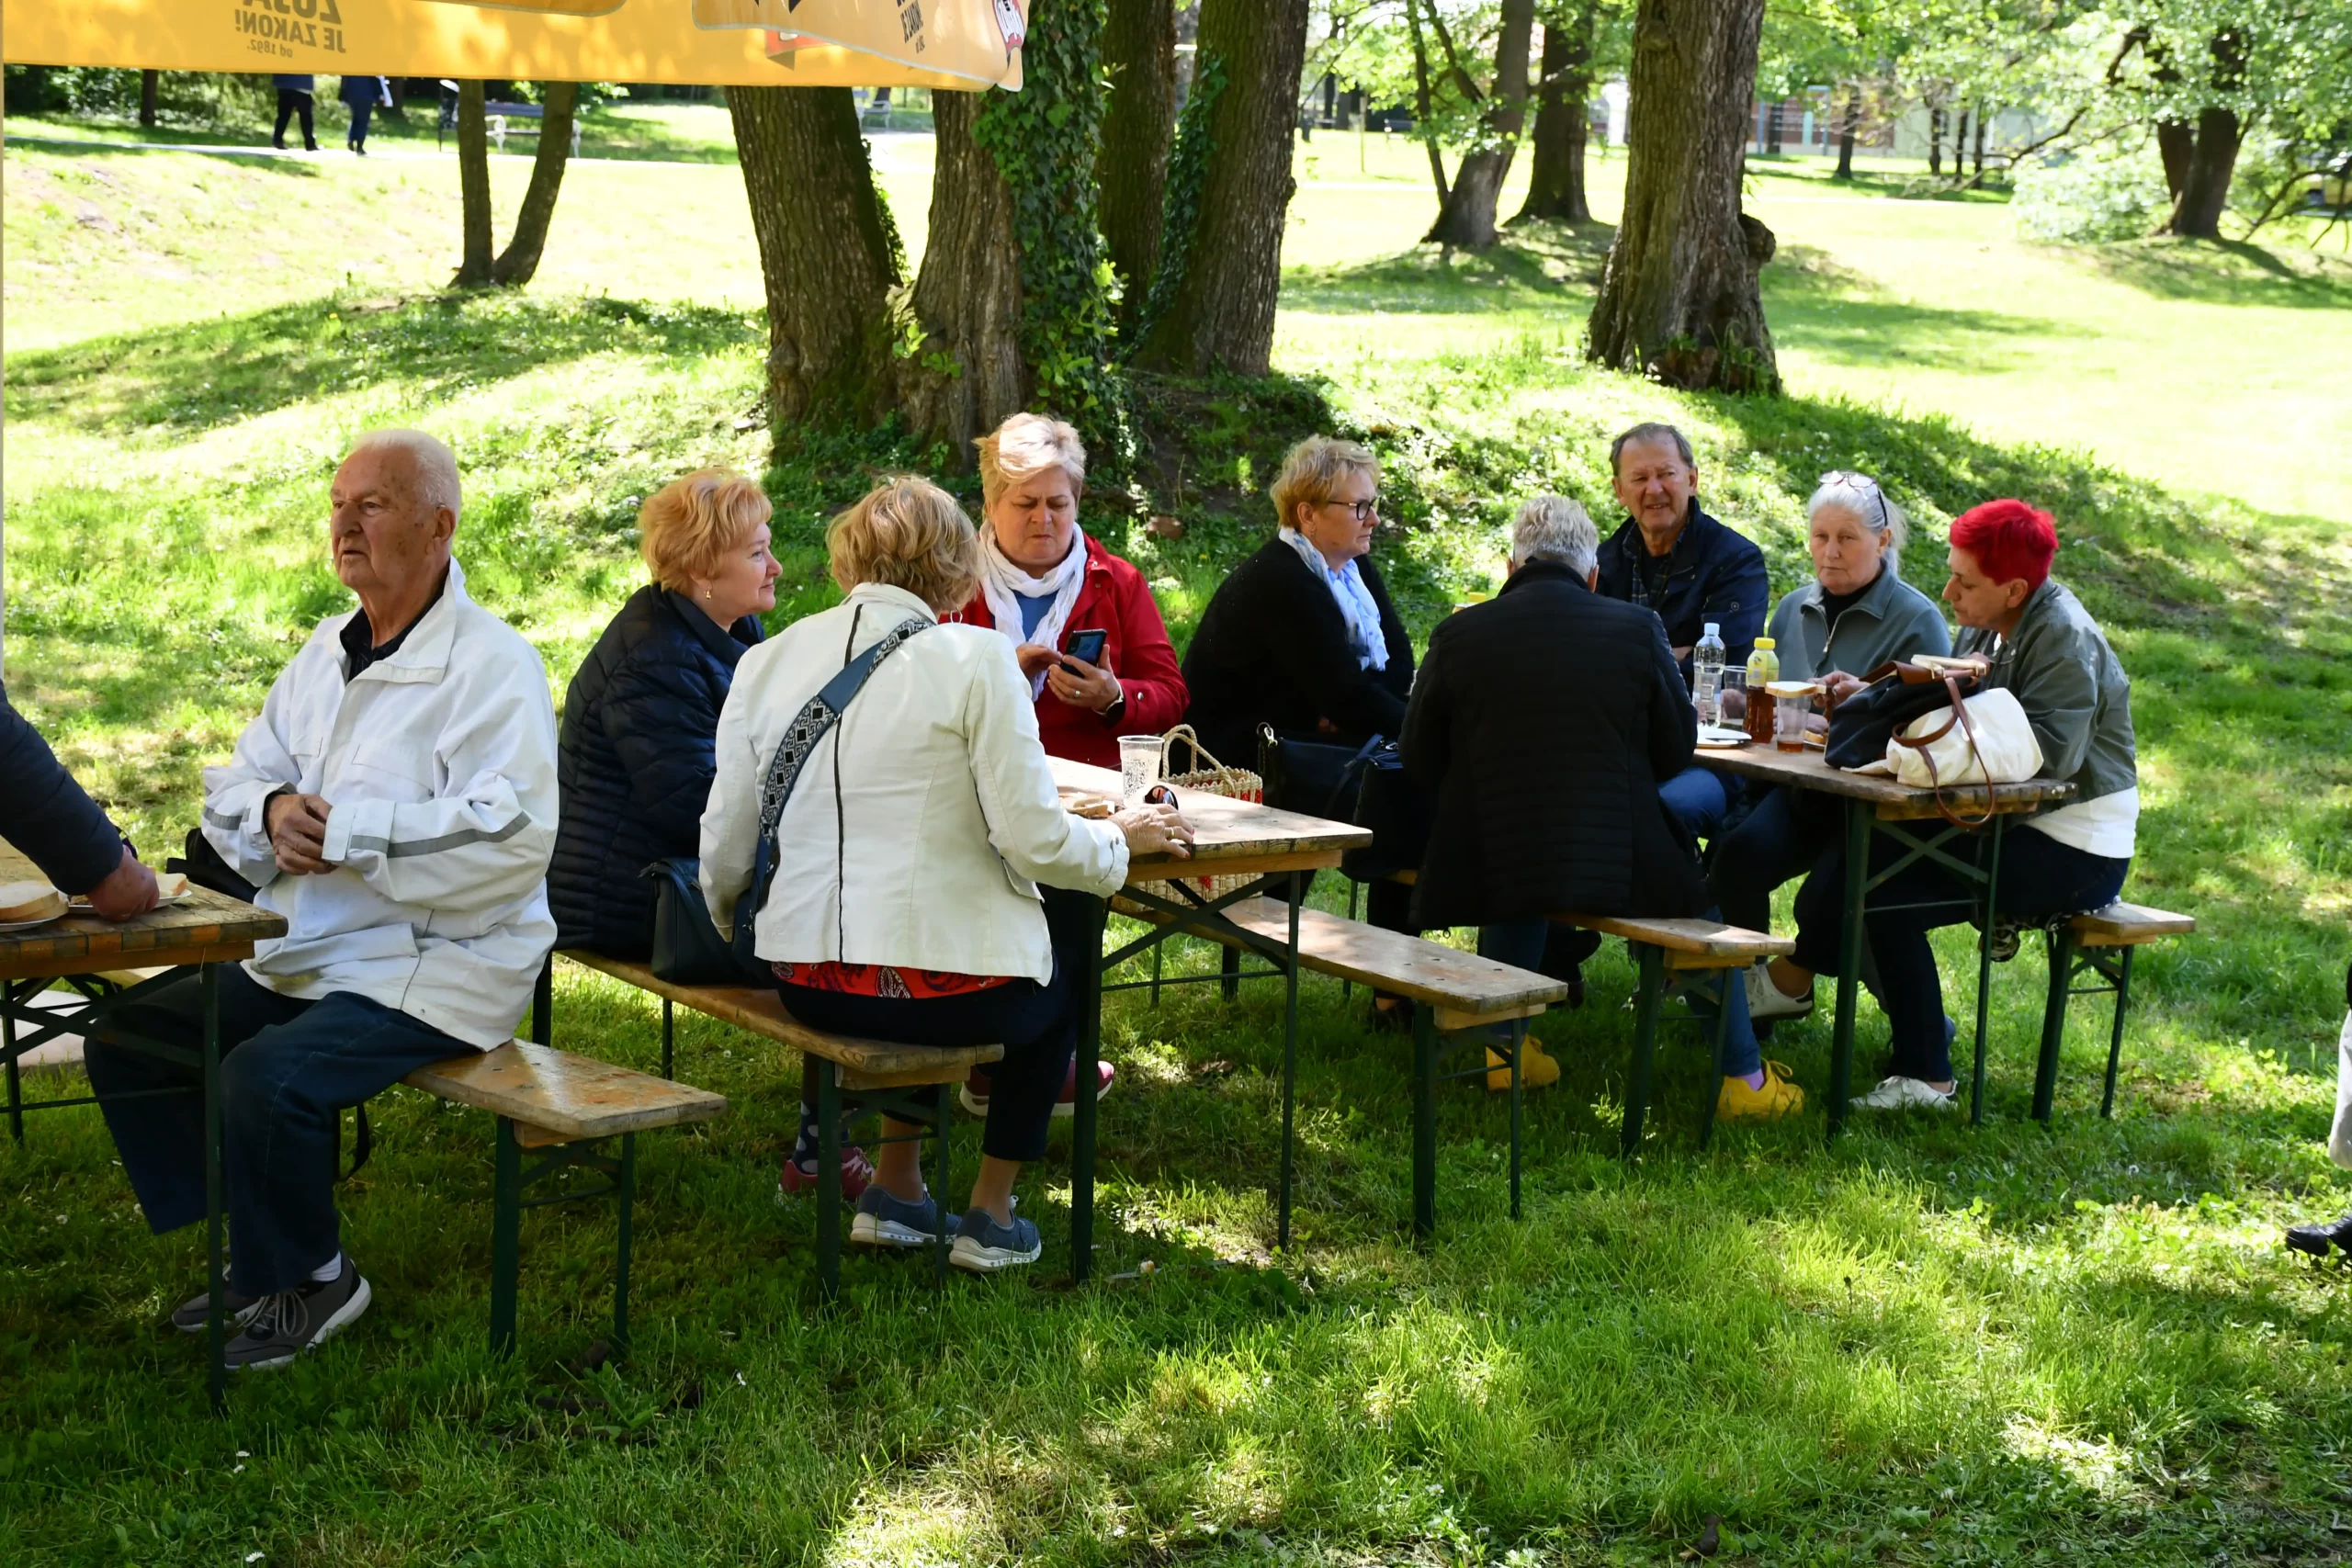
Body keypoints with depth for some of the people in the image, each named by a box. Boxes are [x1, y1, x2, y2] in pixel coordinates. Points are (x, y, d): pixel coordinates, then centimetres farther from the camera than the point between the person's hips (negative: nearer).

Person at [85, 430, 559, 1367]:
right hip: (295, 954, 9)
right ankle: (252, 1254, 14)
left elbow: (510, 834, -25)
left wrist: (343, 832, -22)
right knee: (126, 1037, 2)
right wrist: (272, 809, -8)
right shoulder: (327, 652, 15)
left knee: (267, 1079, -28)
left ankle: (313, 1279, -1)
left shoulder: (492, 665, -12)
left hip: (436, 966, -9)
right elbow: (232, 782, 17)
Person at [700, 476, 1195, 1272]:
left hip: (804, 984, 5)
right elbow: (1035, 841, -13)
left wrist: (735, 930, 27)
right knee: (1068, 947, 28)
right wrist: (1120, 838, 8)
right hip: (943, 990, -5)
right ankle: (991, 1216, 31)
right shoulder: (974, 658, -10)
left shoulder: (767, 660, 4)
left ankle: (896, 1192, 37)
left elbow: (724, 854, 6)